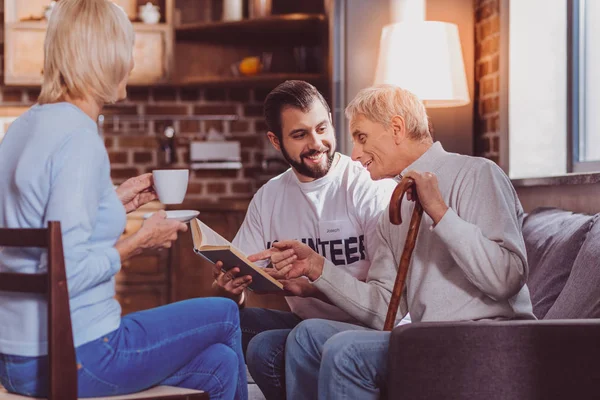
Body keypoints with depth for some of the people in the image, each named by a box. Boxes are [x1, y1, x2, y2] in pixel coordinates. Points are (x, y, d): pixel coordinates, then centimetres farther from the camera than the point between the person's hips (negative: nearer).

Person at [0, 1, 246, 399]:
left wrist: (114, 203, 16)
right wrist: (139, 242, -11)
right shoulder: (80, 139, -20)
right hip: (73, 359, -9)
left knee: (219, 363, 17)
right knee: (223, 314, 12)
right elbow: (67, 273, -25)